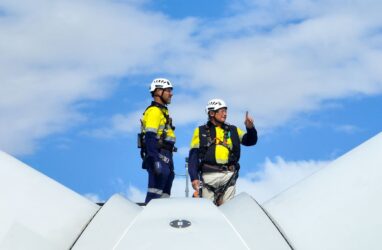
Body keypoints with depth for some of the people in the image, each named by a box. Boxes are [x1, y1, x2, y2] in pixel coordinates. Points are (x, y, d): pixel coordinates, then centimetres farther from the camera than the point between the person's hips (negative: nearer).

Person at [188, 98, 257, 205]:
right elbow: (193, 156, 5)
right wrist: (194, 177, -5)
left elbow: (250, 141, 8)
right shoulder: (201, 131, 11)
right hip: (209, 175, -2)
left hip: (229, 175, 2)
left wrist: (250, 128, -12)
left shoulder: (233, 130, 18)